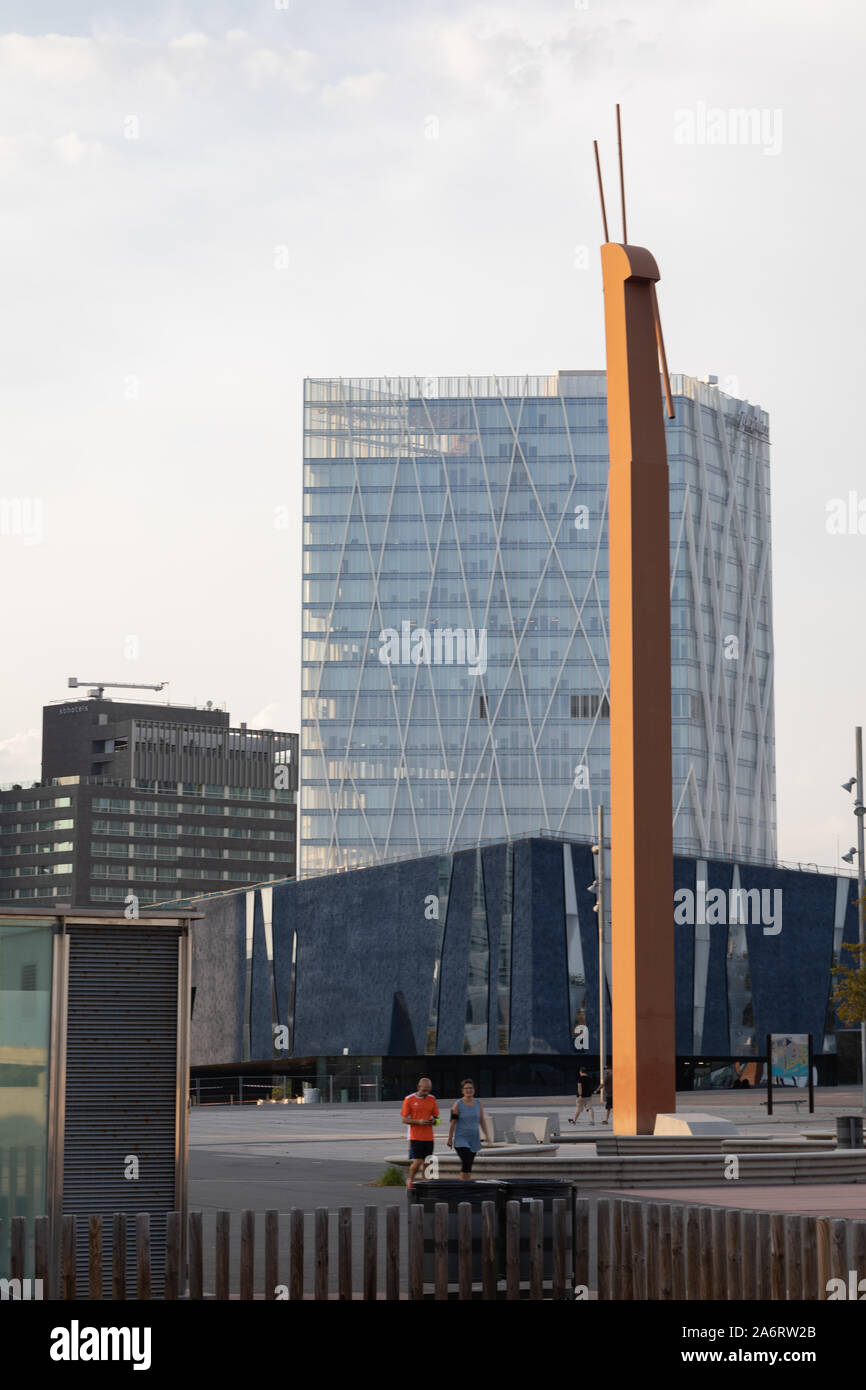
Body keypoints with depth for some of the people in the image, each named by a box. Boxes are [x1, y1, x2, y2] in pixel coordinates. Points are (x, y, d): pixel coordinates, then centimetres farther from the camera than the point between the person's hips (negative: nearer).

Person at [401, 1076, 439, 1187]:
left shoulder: (432, 1099, 9)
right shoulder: (409, 1099, -2)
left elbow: (436, 1117, 16)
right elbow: (404, 1119, -2)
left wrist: (434, 1121, -8)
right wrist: (418, 1121, -17)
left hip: (428, 1137, 4)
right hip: (415, 1137, -4)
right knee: (417, 1162, -9)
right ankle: (410, 1181, 14)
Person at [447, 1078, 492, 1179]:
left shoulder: (478, 1104, 7)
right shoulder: (457, 1105, -5)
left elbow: (483, 1121, 10)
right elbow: (452, 1123, -2)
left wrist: (487, 1135, -2)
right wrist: (450, 1139, 0)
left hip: (474, 1140, 4)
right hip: (461, 1140, -4)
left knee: (469, 1165, 7)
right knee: (466, 1163, -18)